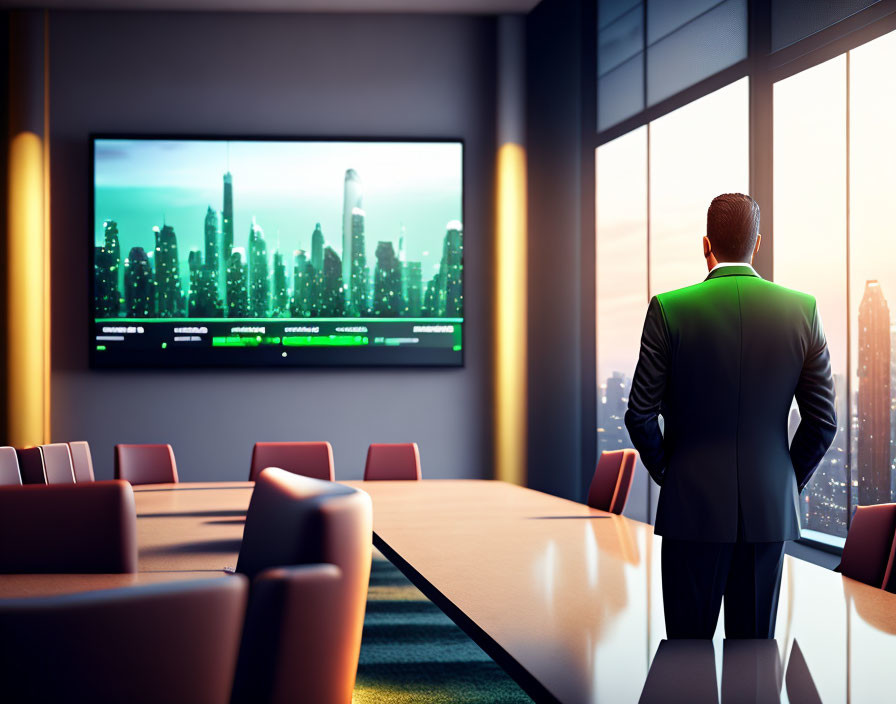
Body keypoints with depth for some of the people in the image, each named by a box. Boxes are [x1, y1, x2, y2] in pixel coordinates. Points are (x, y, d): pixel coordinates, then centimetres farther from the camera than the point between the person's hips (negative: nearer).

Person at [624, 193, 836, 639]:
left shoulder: (669, 310, -7)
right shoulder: (802, 310, -1)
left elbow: (641, 415, -6)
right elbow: (823, 420, 2)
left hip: (693, 507, -2)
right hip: (770, 510, 2)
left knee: (688, 642, 5)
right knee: (757, 641, 9)